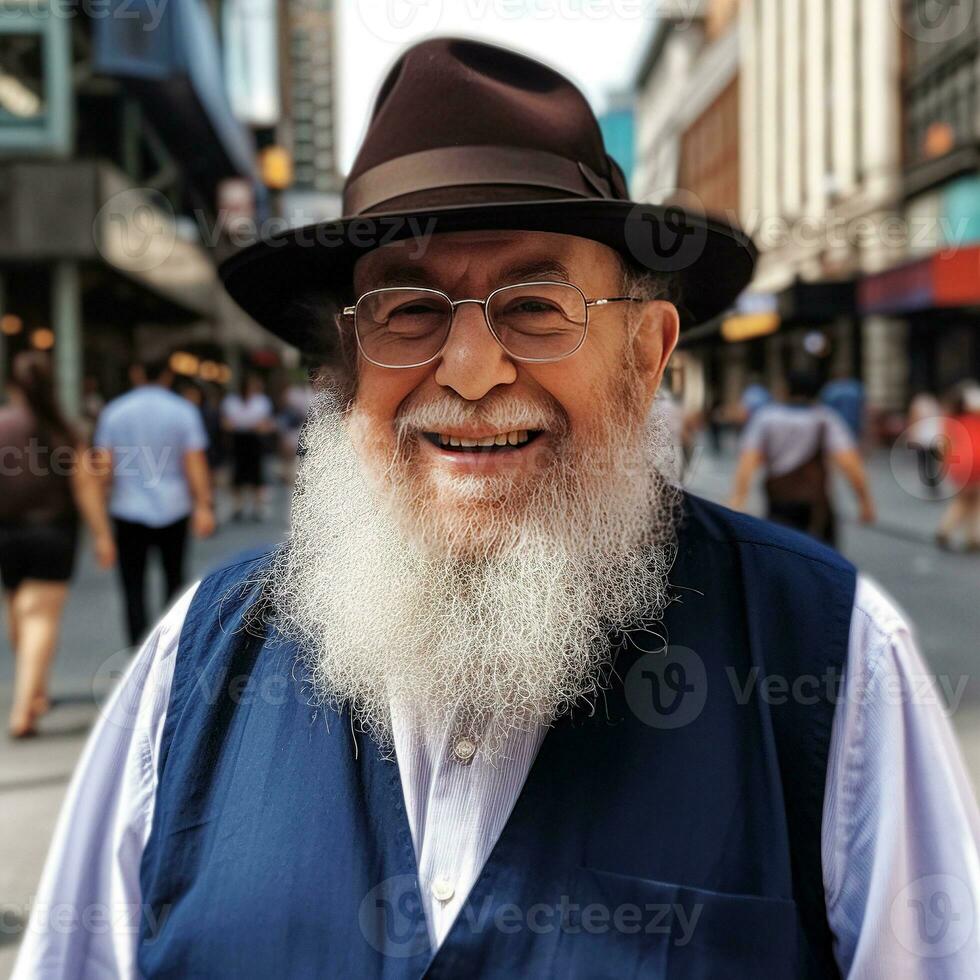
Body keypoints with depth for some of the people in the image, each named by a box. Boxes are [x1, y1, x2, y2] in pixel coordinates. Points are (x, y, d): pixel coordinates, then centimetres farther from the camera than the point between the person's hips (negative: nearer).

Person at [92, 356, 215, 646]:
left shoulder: (114, 411, 0)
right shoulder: (183, 410, -4)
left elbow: (104, 465, -1)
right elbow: (195, 463, -9)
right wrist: (203, 506, -8)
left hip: (128, 510, 0)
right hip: (173, 510, 0)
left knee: (133, 584, 2)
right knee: (174, 577, 17)